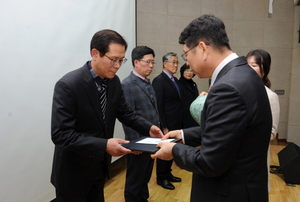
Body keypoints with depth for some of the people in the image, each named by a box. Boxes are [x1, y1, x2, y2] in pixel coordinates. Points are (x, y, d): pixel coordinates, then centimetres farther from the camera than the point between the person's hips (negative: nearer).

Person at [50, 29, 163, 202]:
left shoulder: (114, 81, -4)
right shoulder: (68, 85, -24)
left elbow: (125, 112, 8)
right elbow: (60, 134, -27)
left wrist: (148, 127, -9)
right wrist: (104, 145, -33)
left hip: (100, 167, 6)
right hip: (73, 172, -6)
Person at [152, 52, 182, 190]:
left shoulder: (175, 80, 11)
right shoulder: (159, 80, -14)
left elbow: (177, 102, 12)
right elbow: (158, 105, -18)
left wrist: (180, 122, 10)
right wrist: (164, 126, -19)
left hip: (176, 123, 8)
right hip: (167, 124, -8)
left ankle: (167, 173, 33)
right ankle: (161, 178, 22)